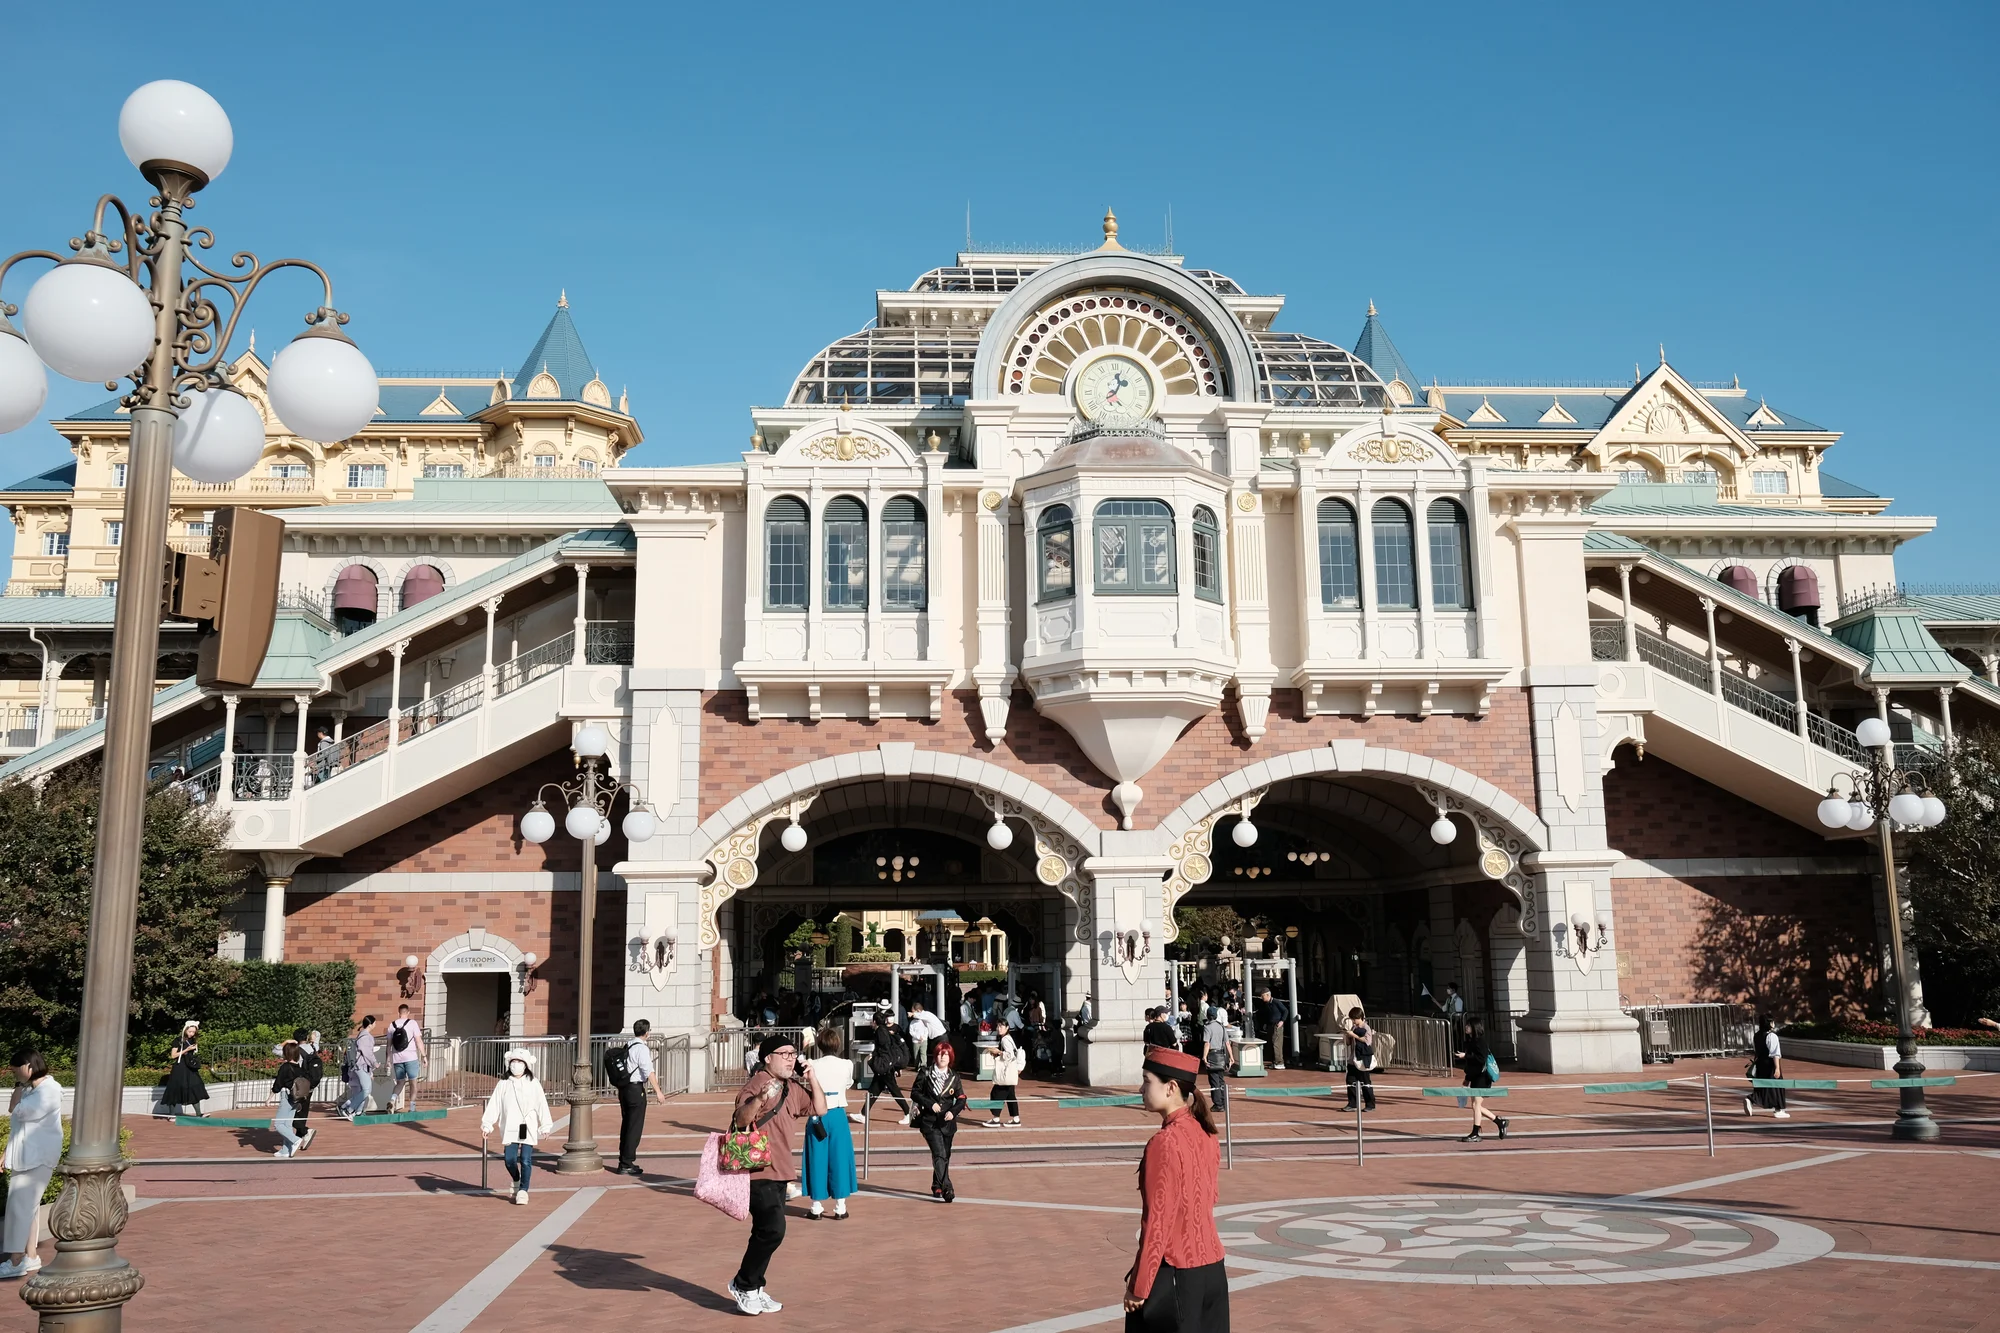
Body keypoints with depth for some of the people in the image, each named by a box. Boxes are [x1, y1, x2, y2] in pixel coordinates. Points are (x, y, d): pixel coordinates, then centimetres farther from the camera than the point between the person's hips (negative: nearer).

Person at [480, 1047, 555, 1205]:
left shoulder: (533, 1084, 3)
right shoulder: (503, 1084, 7)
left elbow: (542, 1105, 3)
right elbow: (494, 1105, 6)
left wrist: (545, 1126, 0)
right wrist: (486, 1125, 1)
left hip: (528, 1128, -1)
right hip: (509, 1129, 2)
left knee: (526, 1160, -6)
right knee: (509, 1159, -4)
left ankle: (523, 1190, 5)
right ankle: (516, 1181, 26)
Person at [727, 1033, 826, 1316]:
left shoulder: (794, 1088, 11)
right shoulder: (758, 1083, -15)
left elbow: (820, 1109, 15)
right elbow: (740, 1119, -27)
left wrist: (812, 1080, 3)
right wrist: (761, 1098, -45)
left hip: (780, 1172, 9)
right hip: (759, 1170, -9)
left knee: (767, 1232, 13)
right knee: (773, 1230, -15)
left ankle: (754, 1290, 24)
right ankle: (743, 1284, 2)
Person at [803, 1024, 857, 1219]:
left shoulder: (813, 1065, -11)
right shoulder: (846, 1065, -5)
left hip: (818, 1116, 0)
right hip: (838, 1115, 0)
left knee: (818, 1159, 8)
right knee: (839, 1159, 8)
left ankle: (817, 1207, 15)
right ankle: (840, 1208, 12)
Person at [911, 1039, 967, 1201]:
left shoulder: (954, 1076, 5)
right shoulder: (926, 1073, -1)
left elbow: (961, 1098, 5)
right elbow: (914, 1093, 1)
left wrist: (953, 1111, -13)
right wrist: (929, 1104, -13)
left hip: (947, 1122, 3)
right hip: (929, 1121, -3)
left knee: (945, 1156, 10)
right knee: (939, 1154, -16)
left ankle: (937, 1187, 27)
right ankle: (946, 1189, -23)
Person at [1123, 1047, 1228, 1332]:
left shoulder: (1164, 1143, -20)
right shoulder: (1205, 1133, 4)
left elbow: (1157, 1222, -18)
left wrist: (1138, 1286, -12)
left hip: (1174, 1273, -8)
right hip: (1212, 1266, 8)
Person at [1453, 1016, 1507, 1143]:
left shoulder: (1479, 1041, -14)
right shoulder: (1470, 1041, 14)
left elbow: (1481, 1059, -24)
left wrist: (1465, 1056, -24)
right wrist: (1467, 1079, 21)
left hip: (1482, 1078, -10)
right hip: (1475, 1078, 10)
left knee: (1476, 1104, -8)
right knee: (1477, 1106, 12)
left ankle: (1475, 1135, -4)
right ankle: (1500, 1121, 25)